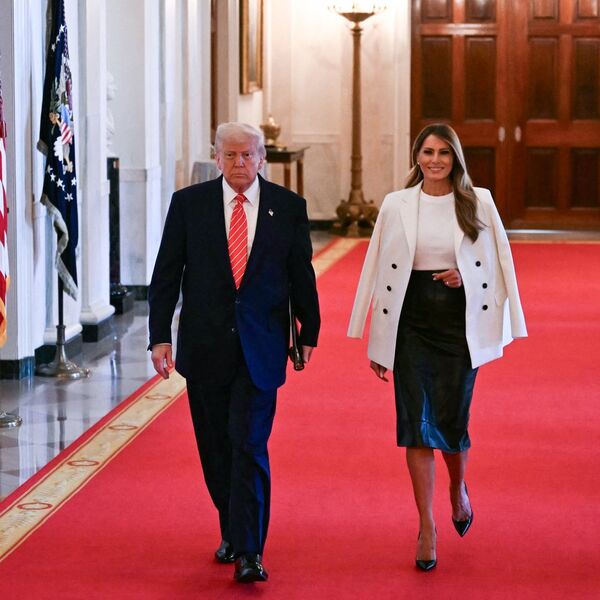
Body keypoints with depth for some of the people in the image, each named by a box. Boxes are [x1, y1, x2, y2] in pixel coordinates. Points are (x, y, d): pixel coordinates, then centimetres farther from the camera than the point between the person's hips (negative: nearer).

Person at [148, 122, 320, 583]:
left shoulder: (288, 207, 1)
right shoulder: (188, 203, 1)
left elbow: (302, 274, 8)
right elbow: (166, 274, 1)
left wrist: (308, 333, 11)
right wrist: (160, 335, -5)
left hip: (261, 346, -2)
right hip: (205, 345, 2)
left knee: (249, 445, -10)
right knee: (216, 446, 11)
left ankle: (249, 551, -10)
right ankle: (232, 532, 29)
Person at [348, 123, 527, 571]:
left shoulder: (479, 203, 2)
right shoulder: (396, 206, 3)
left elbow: (499, 263, 10)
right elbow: (380, 270, 6)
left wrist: (466, 274, -12)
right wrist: (378, 342, 4)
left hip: (460, 324, 0)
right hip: (411, 324, 0)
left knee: (452, 421, 2)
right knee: (417, 421, -5)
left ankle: (459, 489, 36)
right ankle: (427, 526, 4)